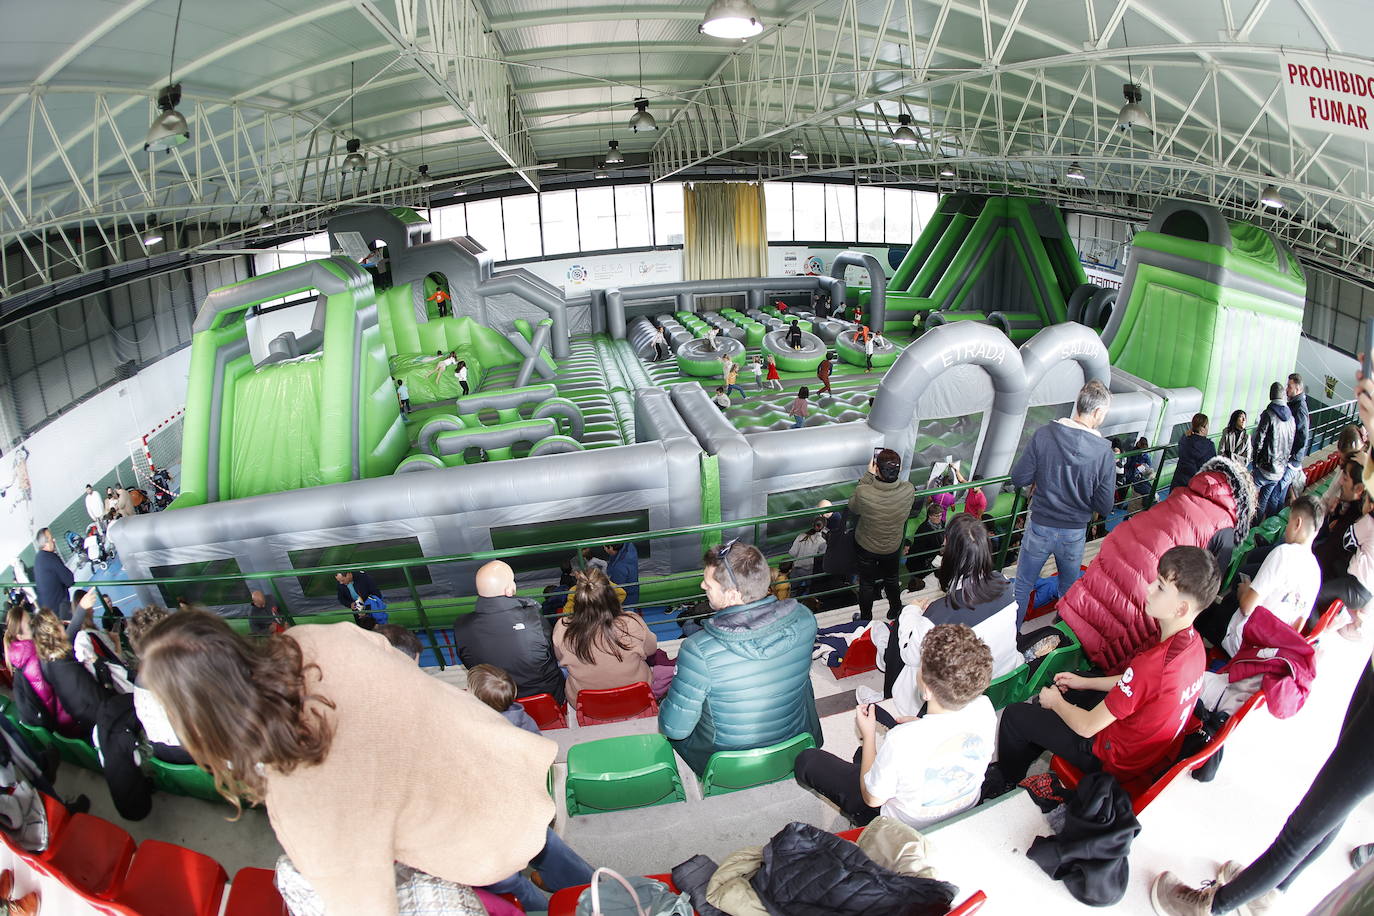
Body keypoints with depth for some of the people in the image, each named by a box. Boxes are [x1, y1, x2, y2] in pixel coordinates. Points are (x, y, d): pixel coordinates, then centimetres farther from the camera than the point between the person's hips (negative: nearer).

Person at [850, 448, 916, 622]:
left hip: (866, 548, -2)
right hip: (893, 547, 2)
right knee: (892, 580, 30)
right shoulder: (908, 490, -31)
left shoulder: (863, 492, -39)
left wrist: (868, 474, -17)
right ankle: (895, 612, 53)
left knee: (866, 584, 22)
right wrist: (893, 471, -9)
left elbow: (853, 507, -14)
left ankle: (866, 619, 43)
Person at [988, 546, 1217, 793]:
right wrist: (1084, 682, 12)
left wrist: (1055, 701, -7)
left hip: (1116, 762, -9)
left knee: (1014, 715, 2)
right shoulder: (1193, 643, -12)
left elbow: (1086, 727, -27)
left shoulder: (1154, 663, -39)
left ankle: (1006, 781, 31)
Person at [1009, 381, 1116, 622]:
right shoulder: (1104, 451, -16)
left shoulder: (1044, 434, -16)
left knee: (1022, 586, 16)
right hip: (1075, 534, 1)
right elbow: (1104, 508, -11)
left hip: (1039, 528, 0)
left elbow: (1018, 478, -11)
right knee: (1070, 588, 24)